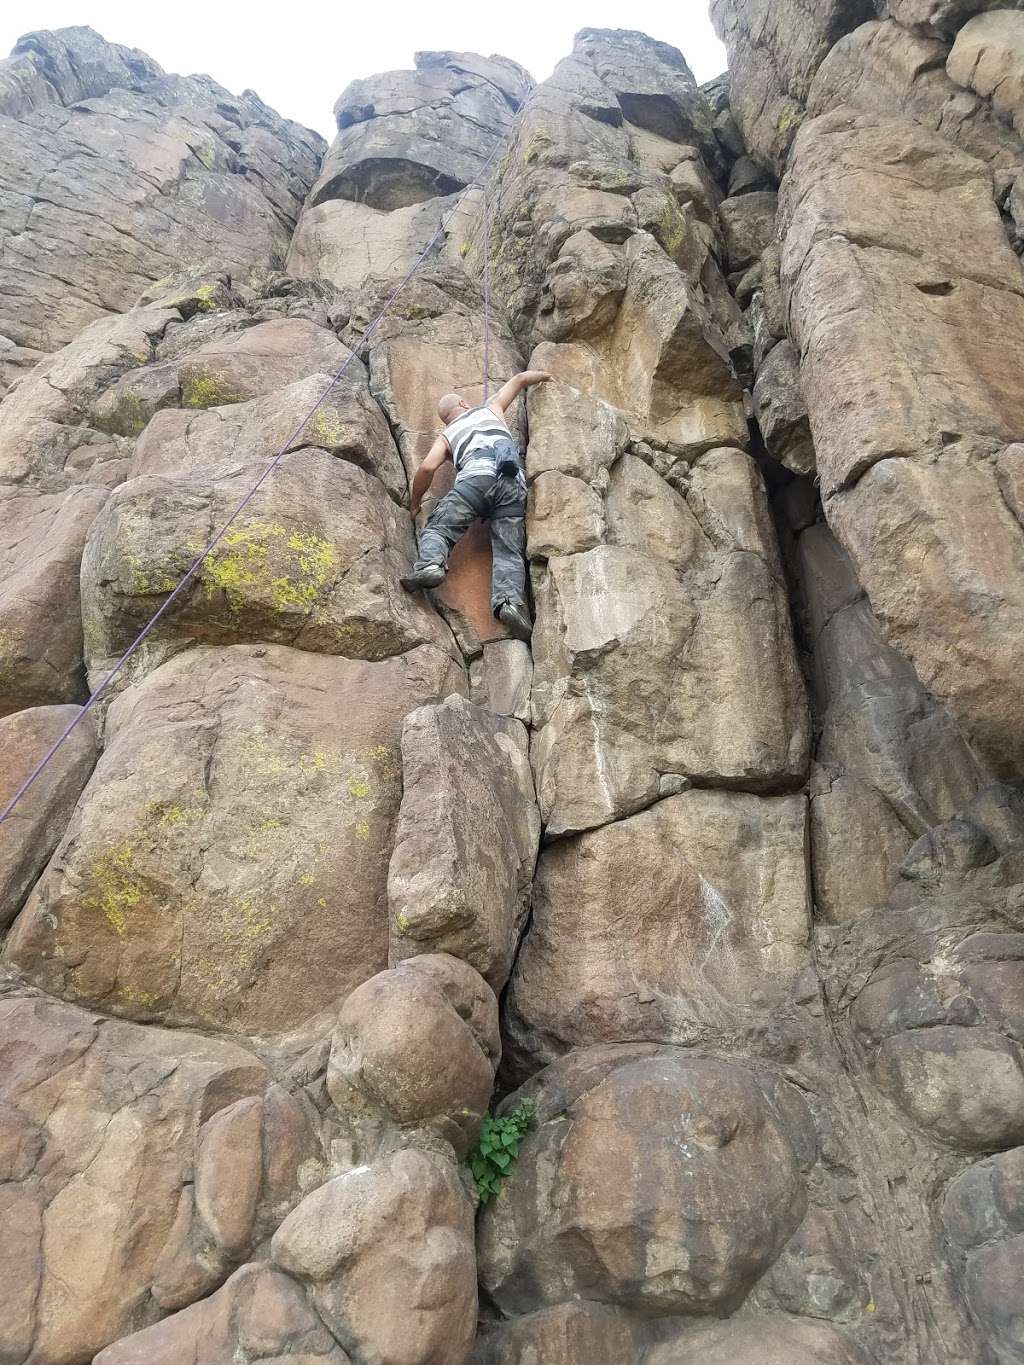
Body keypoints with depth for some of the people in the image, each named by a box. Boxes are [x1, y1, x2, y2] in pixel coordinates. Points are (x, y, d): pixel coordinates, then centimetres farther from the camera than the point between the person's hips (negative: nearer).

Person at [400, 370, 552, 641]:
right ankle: (510, 600, -35)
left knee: (438, 528, -1)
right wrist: (543, 375, 68)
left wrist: (415, 502, 27)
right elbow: (519, 379, 48)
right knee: (509, 551, -9)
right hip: (514, 483, 2)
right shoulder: (491, 409, 36)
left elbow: (427, 468, 13)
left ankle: (430, 565, -33)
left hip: (478, 475, -1)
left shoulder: (446, 435, 29)